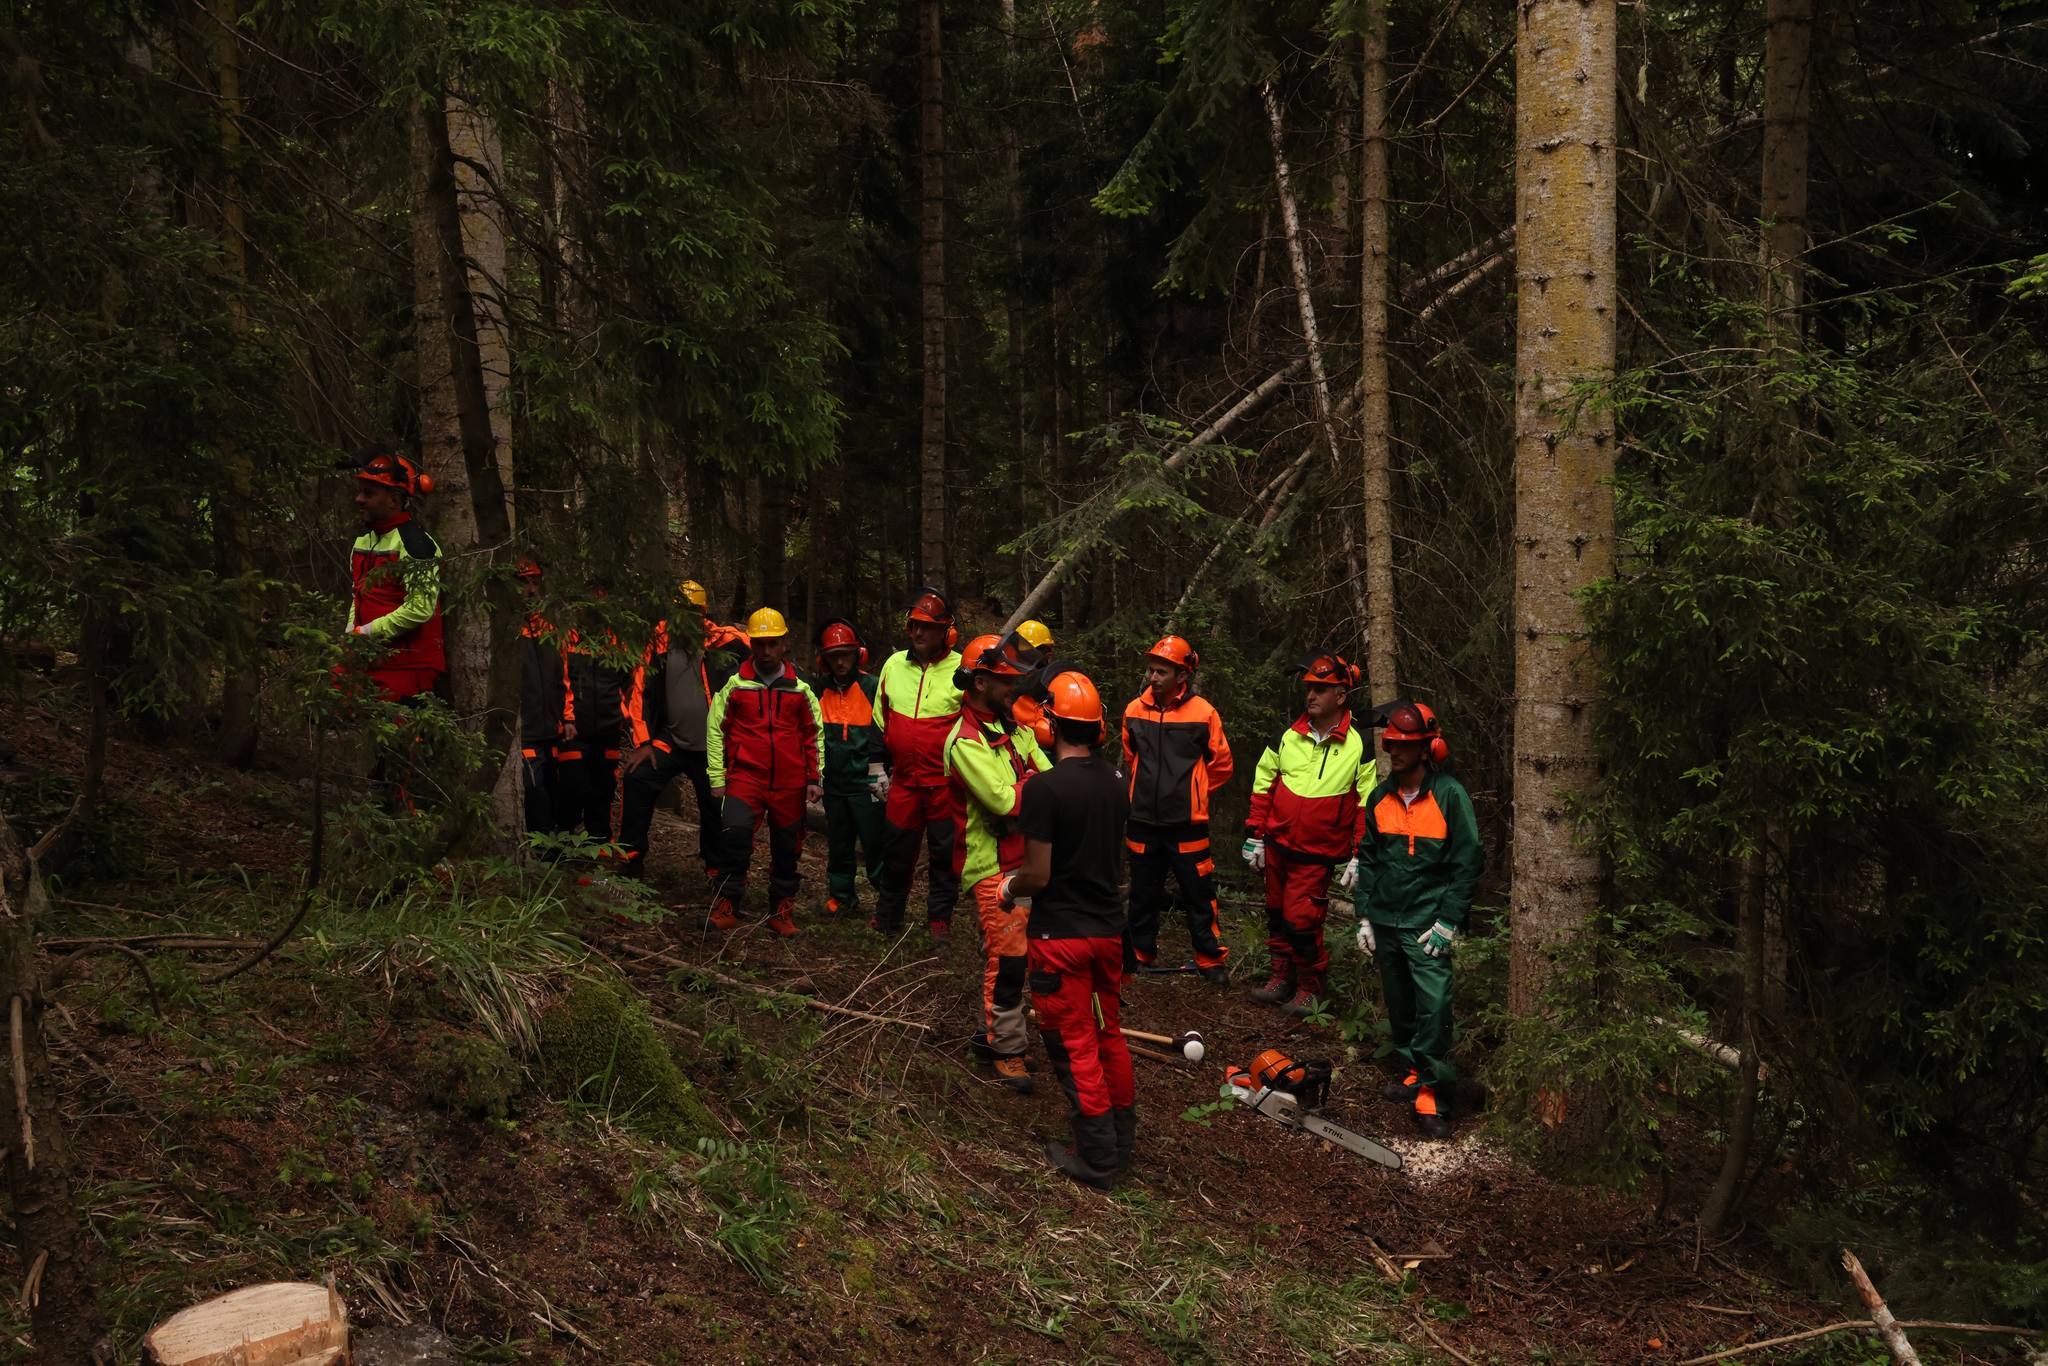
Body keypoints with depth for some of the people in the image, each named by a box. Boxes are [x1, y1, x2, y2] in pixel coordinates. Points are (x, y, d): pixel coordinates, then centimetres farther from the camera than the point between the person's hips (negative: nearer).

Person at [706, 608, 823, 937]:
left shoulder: (800, 689, 8)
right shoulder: (734, 684, 3)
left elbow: (815, 734, 13)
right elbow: (715, 729, 6)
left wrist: (813, 779, 7)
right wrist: (717, 779, 2)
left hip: (789, 783, 2)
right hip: (745, 777, -2)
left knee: (787, 848, 8)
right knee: (735, 831, -22)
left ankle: (782, 909, 23)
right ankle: (727, 903, -9)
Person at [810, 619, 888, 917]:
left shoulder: (872, 687, -5)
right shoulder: (819, 690, 9)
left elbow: (882, 732, -6)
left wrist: (878, 770, -11)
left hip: (865, 782, -5)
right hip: (834, 781, 5)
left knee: (874, 844, -5)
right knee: (838, 845, 13)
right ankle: (842, 898, 24)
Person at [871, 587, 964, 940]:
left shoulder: (962, 670, -8)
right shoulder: (893, 665, 6)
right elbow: (880, 720, 16)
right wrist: (880, 767, 15)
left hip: (946, 782, -3)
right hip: (903, 779, 4)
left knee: (944, 853, 6)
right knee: (897, 850, 11)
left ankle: (939, 918, 20)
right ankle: (887, 917, 25)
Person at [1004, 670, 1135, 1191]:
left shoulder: (1044, 788, -20)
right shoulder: (1115, 783, 2)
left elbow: (1038, 875, -19)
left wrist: (1009, 887, 2)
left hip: (1060, 934, -6)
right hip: (1109, 928, 6)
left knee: (1075, 1045, 5)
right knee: (1108, 1034, 19)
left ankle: (1097, 1157, 12)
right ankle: (1123, 1141, 30)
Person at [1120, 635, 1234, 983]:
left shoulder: (1202, 712, -10)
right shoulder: (1135, 710, 0)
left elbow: (1221, 764, 2)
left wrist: (1189, 793, 8)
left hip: (1187, 824, -3)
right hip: (1143, 822, 3)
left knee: (1198, 895, 5)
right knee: (1143, 895, 15)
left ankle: (1211, 959, 17)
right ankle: (1140, 954, 30)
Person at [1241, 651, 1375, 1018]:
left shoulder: (1358, 747, -6)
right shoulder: (1287, 738, 1)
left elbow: (1367, 806, -3)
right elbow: (1263, 787, 9)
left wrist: (1359, 857, -6)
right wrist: (1255, 837, 6)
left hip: (1318, 855, -4)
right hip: (1277, 846, 4)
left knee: (1301, 920, -8)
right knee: (1277, 914, 14)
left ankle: (1309, 987, 11)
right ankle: (1282, 977, 30)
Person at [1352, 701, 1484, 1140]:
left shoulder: (1450, 795, -9)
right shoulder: (1380, 798, 7)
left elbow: (1468, 862, -8)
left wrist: (1448, 922, -12)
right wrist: (1364, 916, 8)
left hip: (1426, 922, -5)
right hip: (1385, 921, 6)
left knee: (1433, 1005, -12)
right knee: (1399, 1005, 14)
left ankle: (1430, 1096, -7)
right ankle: (1414, 1073, 28)